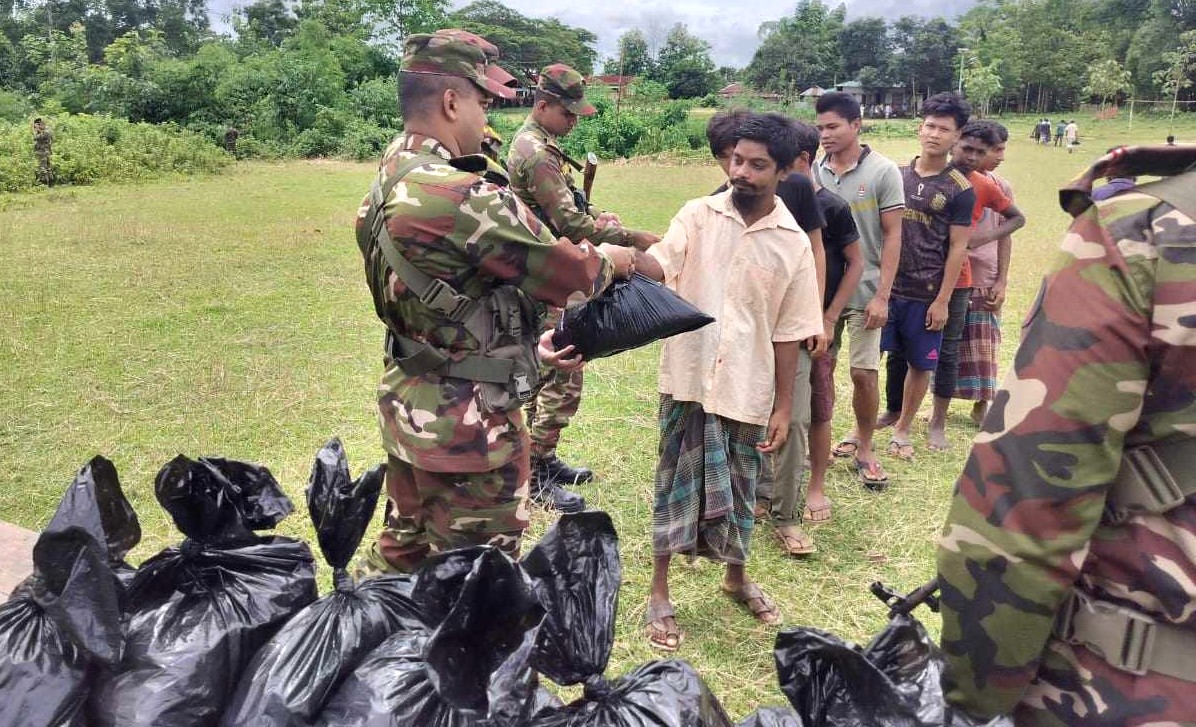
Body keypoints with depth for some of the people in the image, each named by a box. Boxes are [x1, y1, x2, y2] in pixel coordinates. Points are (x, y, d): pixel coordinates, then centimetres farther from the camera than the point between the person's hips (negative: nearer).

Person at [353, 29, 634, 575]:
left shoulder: (388, 183, 6)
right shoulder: (462, 197, -25)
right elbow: (566, 274, -16)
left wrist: (528, 345, 15)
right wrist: (612, 259, 5)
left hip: (409, 405, 9)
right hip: (467, 422, -9)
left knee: (404, 547, 25)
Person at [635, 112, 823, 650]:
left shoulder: (793, 243, -1)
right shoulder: (698, 215, -3)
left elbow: (788, 333, 1)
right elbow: (659, 269, -19)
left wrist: (783, 407, 2)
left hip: (747, 389, 1)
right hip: (689, 378, -1)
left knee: (737, 489, 16)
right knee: (677, 484, 8)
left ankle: (737, 577, 41)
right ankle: (660, 594, 24)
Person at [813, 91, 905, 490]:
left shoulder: (882, 172, -5)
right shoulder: (814, 172, 3)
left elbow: (892, 237, -4)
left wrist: (882, 295, -10)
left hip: (864, 291, -3)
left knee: (864, 372, 0)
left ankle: (864, 447, 19)